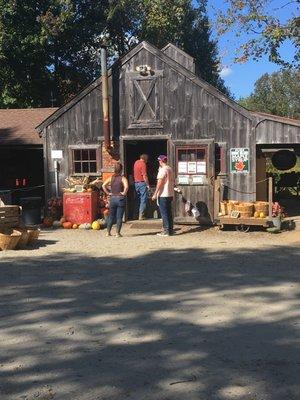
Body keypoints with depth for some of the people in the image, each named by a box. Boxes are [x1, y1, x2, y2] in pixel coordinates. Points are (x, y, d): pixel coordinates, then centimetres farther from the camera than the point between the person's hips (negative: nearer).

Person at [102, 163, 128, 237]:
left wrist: (108, 193, 3)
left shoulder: (111, 178, 3)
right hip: (120, 199, -4)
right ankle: (118, 233, 4)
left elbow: (103, 185, -4)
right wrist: (124, 193, -11)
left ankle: (108, 232, 20)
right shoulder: (123, 178, -8)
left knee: (111, 216, 15)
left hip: (112, 198, 4)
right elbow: (126, 187, -26)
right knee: (119, 217, 3)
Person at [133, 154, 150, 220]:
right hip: (142, 183, -8)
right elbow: (144, 176, -18)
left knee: (138, 200, 15)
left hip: (136, 183, 8)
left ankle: (137, 214, 19)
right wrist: (148, 185, -14)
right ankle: (141, 215, -6)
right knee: (143, 200, -4)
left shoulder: (136, 162, 11)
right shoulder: (143, 164, -13)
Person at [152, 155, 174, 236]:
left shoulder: (162, 170, -15)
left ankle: (166, 231, -2)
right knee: (169, 213, 13)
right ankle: (170, 229, 18)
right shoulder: (170, 169, 11)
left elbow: (160, 183, -19)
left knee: (164, 213, -4)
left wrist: (155, 194, -17)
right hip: (170, 194, 8)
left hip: (163, 195, -8)